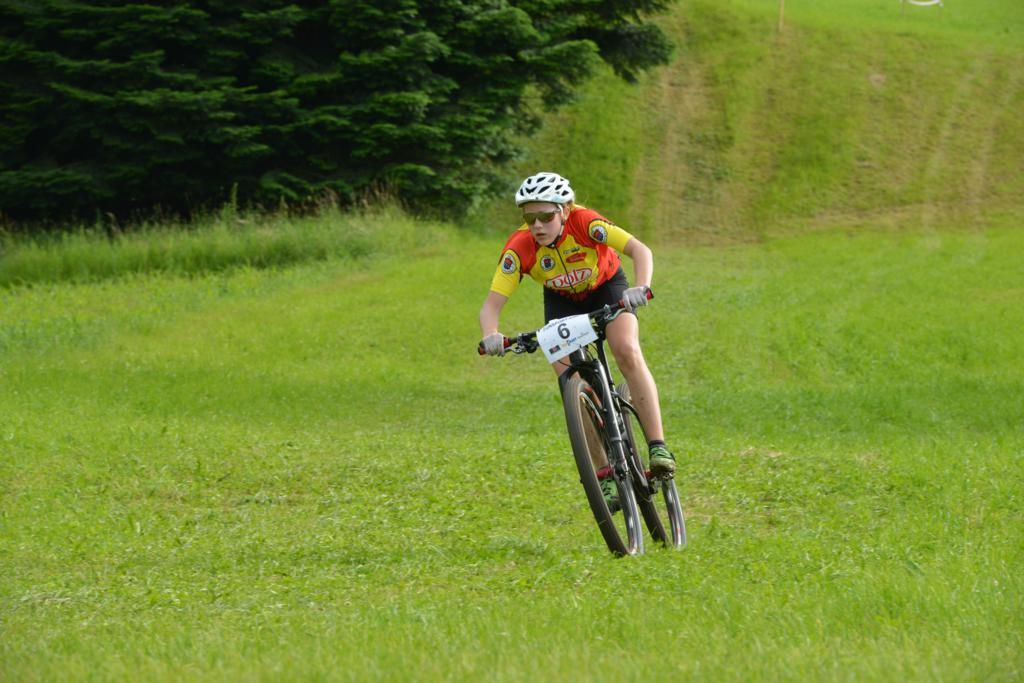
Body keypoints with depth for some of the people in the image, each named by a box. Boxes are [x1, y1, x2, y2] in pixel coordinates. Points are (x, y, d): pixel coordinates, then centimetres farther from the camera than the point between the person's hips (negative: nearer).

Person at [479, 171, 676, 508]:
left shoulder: (585, 222, -34)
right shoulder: (519, 248, -30)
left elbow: (640, 250, -41)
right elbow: (491, 304, -31)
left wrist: (640, 287, -61)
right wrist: (491, 335, -52)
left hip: (607, 286, -2)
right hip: (562, 301, 2)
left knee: (627, 351, -29)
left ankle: (658, 447, -26)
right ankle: (607, 478, -7)